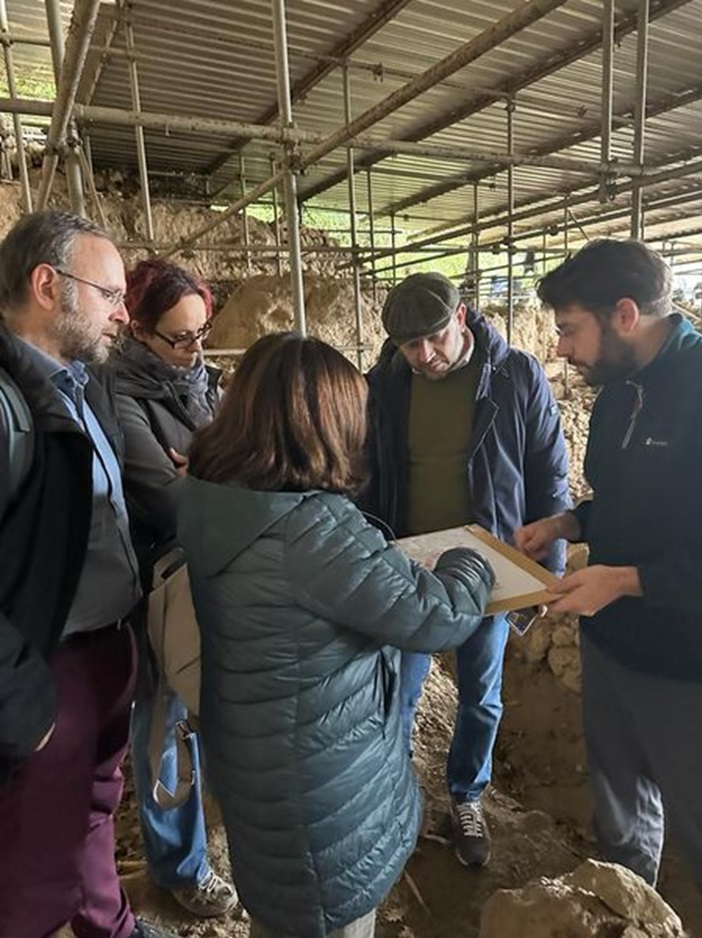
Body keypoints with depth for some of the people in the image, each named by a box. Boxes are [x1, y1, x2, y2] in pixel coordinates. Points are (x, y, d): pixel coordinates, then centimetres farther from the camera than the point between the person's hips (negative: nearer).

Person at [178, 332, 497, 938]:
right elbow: (436, 617, -24)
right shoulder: (308, 527, -33)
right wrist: (470, 563, -5)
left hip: (255, 754, 8)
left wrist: (389, 561, 6)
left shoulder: (212, 500, -6)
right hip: (316, 779, -8)